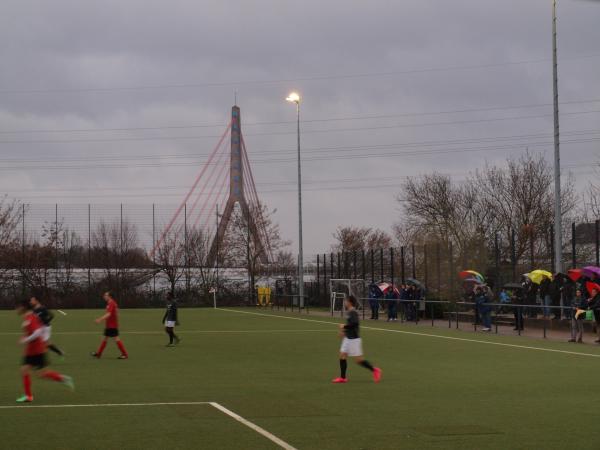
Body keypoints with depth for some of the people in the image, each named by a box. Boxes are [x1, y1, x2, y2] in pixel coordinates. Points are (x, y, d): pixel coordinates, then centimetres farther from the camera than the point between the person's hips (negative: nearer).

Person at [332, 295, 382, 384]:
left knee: (358, 359, -5)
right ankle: (342, 377, 10)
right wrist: (344, 331, 12)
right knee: (342, 356, 6)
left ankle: (374, 370, 7)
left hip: (354, 339, -10)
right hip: (348, 338, 10)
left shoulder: (353, 312, -18)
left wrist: (344, 326, -19)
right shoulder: (349, 312, 11)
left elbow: (354, 323, -30)